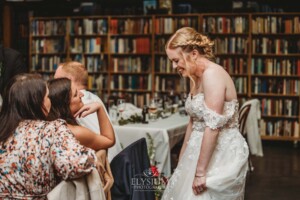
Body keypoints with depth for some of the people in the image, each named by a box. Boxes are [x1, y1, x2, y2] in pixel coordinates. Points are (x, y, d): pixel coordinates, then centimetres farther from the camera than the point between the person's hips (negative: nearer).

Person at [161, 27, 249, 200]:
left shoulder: (212, 74, -20)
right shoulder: (196, 77, 9)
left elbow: (213, 127, -25)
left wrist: (200, 172, -24)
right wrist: (183, 157, 20)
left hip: (222, 153, -9)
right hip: (203, 149, 9)